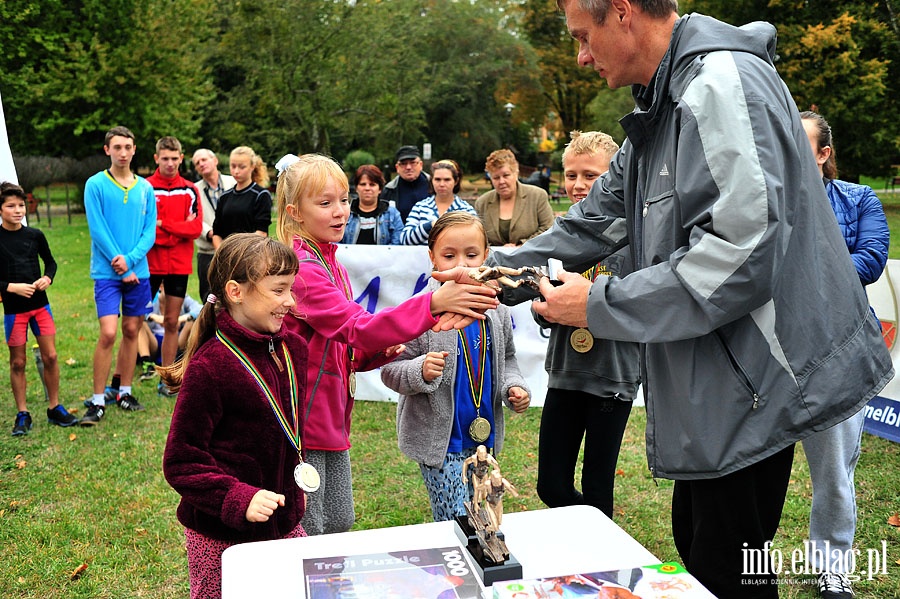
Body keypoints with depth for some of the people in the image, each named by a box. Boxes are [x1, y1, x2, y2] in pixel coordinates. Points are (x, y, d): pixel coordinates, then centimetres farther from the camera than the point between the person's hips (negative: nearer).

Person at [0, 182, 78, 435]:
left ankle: (55, 408, 17)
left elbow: (50, 262, 15)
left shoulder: (35, 235, 1)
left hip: (40, 304, 3)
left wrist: (47, 278, -4)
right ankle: (22, 415, 16)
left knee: (50, 356, 3)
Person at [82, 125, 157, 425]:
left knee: (132, 330, 10)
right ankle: (98, 401, 0)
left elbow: (150, 230, 3)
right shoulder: (95, 185, -3)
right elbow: (97, 230, -8)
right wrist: (121, 269, -11)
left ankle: (123, 390, 22)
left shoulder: (145, 188, 7)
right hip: (107, 273, -4)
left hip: (139, 271, 4)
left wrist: (130, 259, -12)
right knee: (108, 333, -10)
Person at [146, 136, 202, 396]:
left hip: (180, 265, 3)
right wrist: (180, 228, -13)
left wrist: (162, 225, -12)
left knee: (172, 322, 8)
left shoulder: (190, 191, 6)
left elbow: (196, 228, -4)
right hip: (150, 264, -3)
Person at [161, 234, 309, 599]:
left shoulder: (292, 348, 2)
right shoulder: (210, 366, -20)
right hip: (220, 537, -6)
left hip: (284, 525, 6)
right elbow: (181, 463, -16)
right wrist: (239, 499, -26)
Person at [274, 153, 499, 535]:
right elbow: (356, 327, -32)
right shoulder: (301, 269, -20)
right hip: (303, 418, -9)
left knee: (339, 522, 18)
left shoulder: (330, 264, 11)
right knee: (307, 533, 5)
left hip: (331, 417, 9)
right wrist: (433, 303, -40)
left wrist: (378, 352, -5)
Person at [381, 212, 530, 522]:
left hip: (484, 437, 6)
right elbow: (390, 369, -12)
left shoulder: (496, 311, 1)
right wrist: (421, 371, -31)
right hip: (439, 440, -6)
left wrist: (514, 387, -2)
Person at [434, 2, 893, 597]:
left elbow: (740, 253, -29)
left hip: (753, 384, -10)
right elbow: (597, 220, 18)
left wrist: (600, 304, -20)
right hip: (715, 390, 10)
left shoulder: (721, 85, -19)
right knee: (696, 547, 21)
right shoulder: (662, 108, 15)